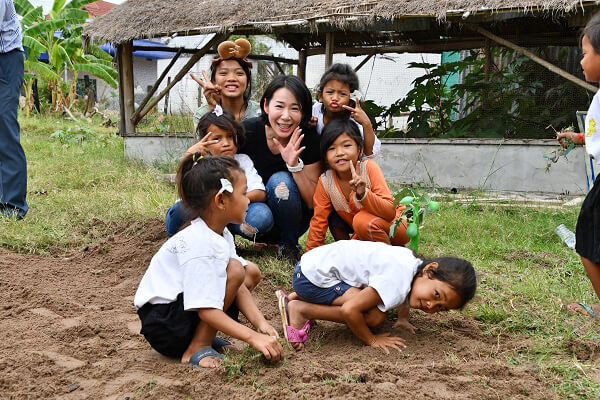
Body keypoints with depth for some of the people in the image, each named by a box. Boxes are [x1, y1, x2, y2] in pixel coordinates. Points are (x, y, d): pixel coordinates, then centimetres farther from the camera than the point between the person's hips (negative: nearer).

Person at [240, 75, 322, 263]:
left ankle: (289, 245, -7)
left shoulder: (308, 139, -16)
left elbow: (314, 202, -16)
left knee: (280, 181, -28)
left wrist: (295, 164, -30)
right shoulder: (247, 131, -17)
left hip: (292, 221, 1)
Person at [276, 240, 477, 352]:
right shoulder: (397, 281, -27)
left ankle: (296, 297, 22)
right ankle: (299, 309, -8)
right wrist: (372, 340, -14)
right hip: (312, 276, -9)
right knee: (374, 316, -18)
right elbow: (350, 310, -29)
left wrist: (403, 318, 15)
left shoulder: (413, 261, 1)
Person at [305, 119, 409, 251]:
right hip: (361, 234, 4)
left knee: (363, 220, -33)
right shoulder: (325, 181, -13)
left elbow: (390, 213, -29)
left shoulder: (369, 168, -23)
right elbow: (319, 222, -2)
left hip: (395, 226, -4)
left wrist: (363, 194, -44)